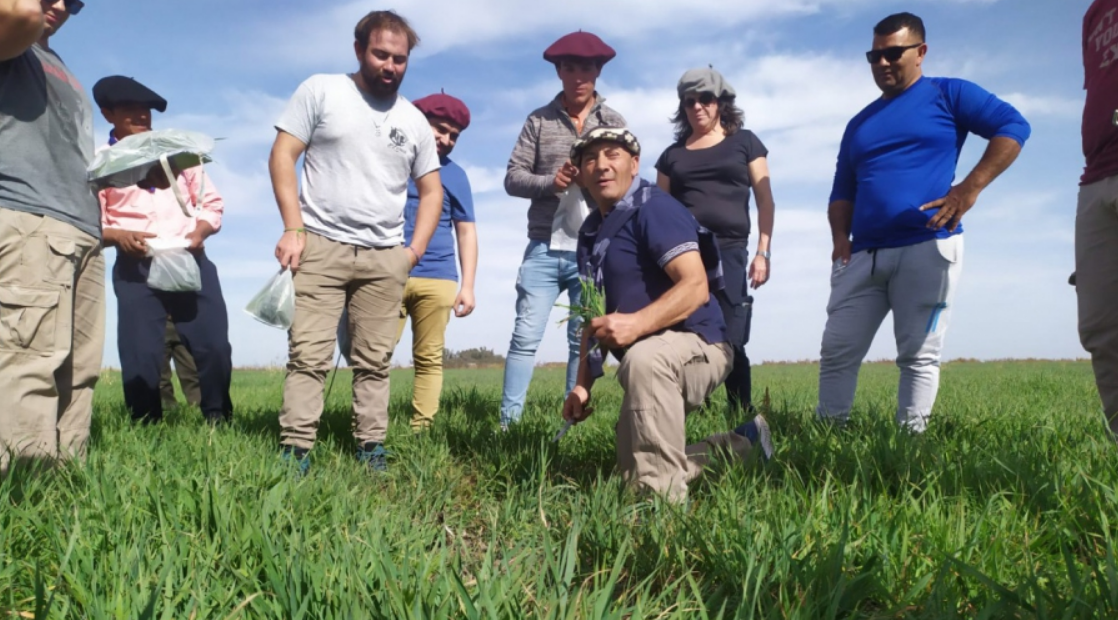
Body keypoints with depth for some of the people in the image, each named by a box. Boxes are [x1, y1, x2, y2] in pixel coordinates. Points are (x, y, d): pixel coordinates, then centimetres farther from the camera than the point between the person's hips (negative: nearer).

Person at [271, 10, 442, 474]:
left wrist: (414, 251, 4)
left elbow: (431, 191, 17)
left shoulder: (414, 121, 14)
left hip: (384, 258, 3)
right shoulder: (321, 91, 4)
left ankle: (371, 445, 12)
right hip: (320, 246, -3)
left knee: (374, 360, 5)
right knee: (309, 354, -6)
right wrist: (293, 229, -10)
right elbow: (282, 155, 0)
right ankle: (294, 448, -1)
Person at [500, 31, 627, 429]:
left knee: (584, 340, 5)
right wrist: (550, 182, -15)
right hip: (544, 248, 0)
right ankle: (508, 422, 6)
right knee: (525, 337, -2)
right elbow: (513, 177, 3)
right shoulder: (539, 121, 9)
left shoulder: (614, 122, 10)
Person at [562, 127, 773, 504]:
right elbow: (595, 316, 12)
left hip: (698, 345, -9)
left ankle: (662, 500, -31)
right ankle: (742, 445, 30)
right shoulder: (592, 229, 9)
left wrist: (637, 323, -43)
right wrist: (583, 385, 5)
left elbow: (696, 287, -28)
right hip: (646, 366, 9)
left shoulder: (654, 209, -16)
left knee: (643, 359, -43)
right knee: (632, 474, 14)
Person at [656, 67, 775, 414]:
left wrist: (763, 252, -3)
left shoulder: (744, 142, 12)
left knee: (731, 343, -4)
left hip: (729, 252, -2)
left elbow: (765, 200, 7)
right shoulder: (673, 154, 17)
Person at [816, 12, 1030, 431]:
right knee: (837, 351, -1)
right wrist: (841, 237, 1)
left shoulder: (947, 94, 8)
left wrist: (970, 188, -12)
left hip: (927, 247, -4)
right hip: (863, 255, 5)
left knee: (919, 356, -1)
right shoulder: (859, 124, 22)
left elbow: (1013, 126, -1)